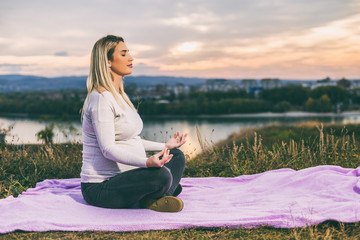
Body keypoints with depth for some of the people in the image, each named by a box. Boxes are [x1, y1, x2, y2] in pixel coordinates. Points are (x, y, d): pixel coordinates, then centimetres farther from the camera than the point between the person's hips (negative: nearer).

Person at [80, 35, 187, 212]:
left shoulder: (119, 95, 14)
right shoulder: (101, 98, -17)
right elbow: (107, 148, -25)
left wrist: (165, 146, 24)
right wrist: (147, 162, -39)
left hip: (121, 178, 11)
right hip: (99, 188, -11)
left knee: (177, 157, 13)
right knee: (161, 175, -33)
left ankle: (158, 198, -9)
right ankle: (150, 201, -3)